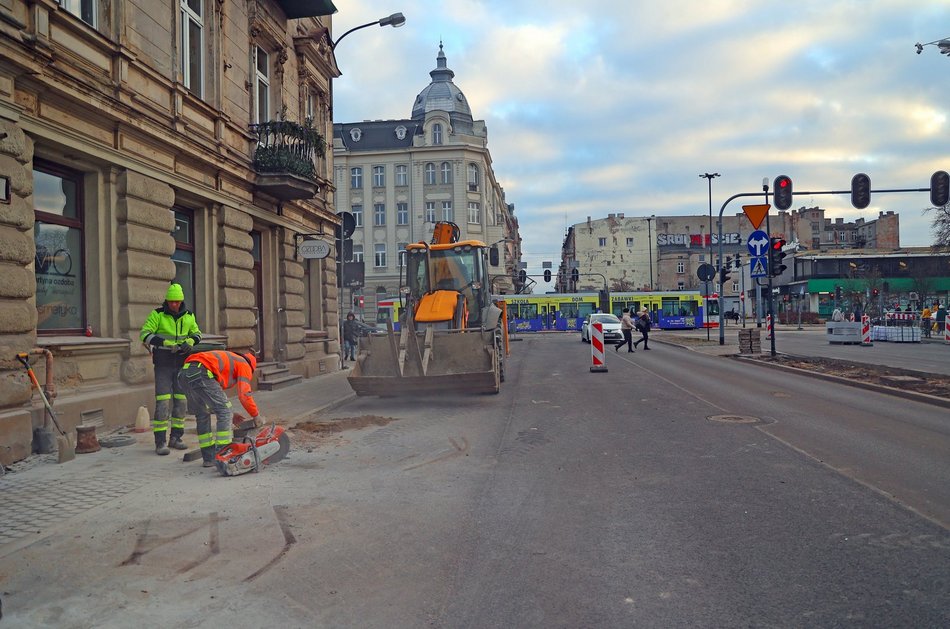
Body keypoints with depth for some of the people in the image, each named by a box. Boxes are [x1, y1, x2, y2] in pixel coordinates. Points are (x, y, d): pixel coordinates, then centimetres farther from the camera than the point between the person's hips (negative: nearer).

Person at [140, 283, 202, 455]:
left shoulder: (188, 316, 5)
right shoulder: (157, 314, -6)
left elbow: (196, 333, 16)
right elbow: (145, 334, -13)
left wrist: (189, 342, -7)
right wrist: (165, 343, -26)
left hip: (181, 364, 4)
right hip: (163, 364, -4)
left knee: (181, 401, 5)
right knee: (163, 402, -10)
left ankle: (175, 438, 17)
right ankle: (160, 442, -5)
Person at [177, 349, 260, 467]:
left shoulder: (228, 359, 38)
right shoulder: (244, 364, 17)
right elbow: (244, 394, 5)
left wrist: (231, 414, 42)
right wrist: (256, 415, 18)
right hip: (200, 373, -9)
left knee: (202, 416, 21)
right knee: (225, 414, 1)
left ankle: (208, 458, 24)